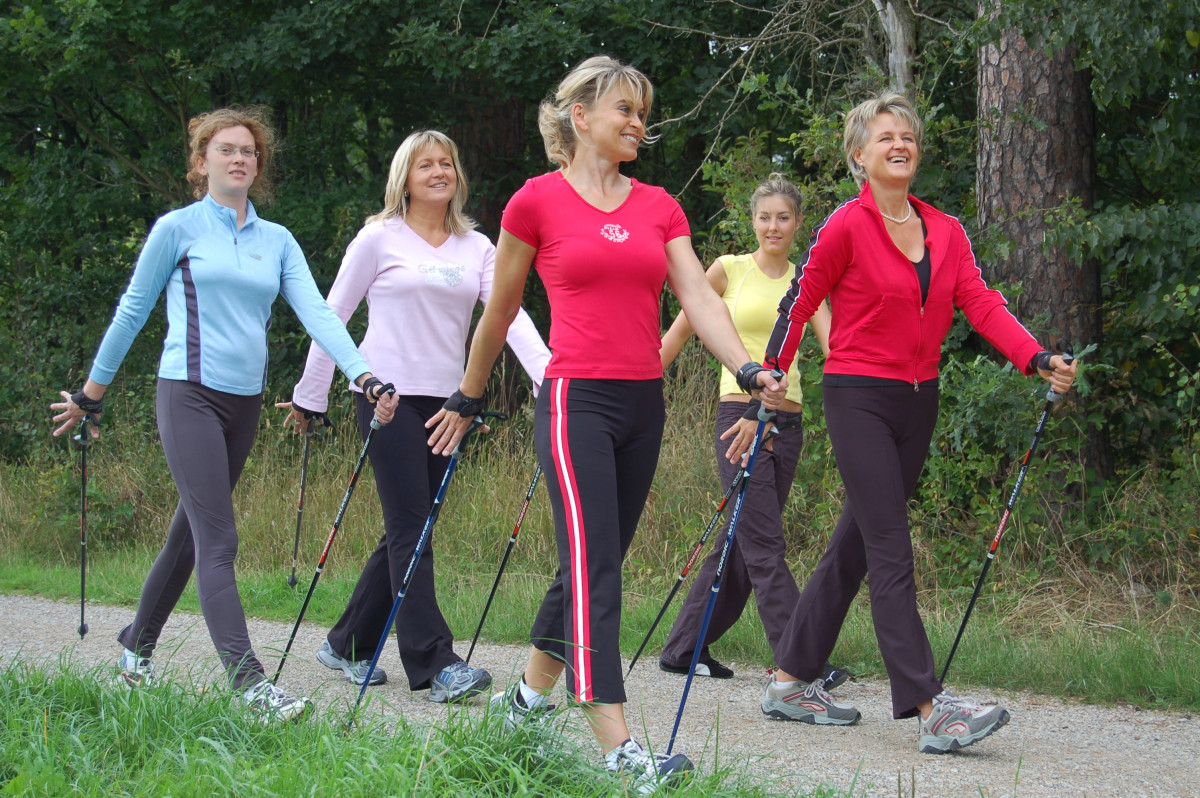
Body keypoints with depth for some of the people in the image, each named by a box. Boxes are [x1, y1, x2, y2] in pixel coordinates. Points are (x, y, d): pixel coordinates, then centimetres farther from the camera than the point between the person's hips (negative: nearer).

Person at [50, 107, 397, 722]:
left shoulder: (277, 240, 11)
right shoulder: (178, 229, -1)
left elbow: (316, 313, -1)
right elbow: (132, 312, 6)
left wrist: (363, 375, -15)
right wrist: (92, 393, 11)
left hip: (245, 401, 5)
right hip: (190, 394, -5)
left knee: (192, 529, 14)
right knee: (217, 539, -13)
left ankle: (137, 646, 32)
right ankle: (248, 682, -21)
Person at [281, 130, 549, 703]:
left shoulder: (476, 247, 11)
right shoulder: (380, 239, 0)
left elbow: (510, 313, -2)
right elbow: (333, 316, 5)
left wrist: (547, 375, -17)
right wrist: (309, 396, 5)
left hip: (445, 400, 5)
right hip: (389, 397, -5)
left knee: (410, 531, 7)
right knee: (411, 529, -10)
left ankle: (349, 645, 21)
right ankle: (435, 665, -14)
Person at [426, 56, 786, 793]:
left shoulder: (658, 207, 12)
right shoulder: (538, 201, -1)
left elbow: (699, 297, 2)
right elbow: (500, 311, 8)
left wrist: (748, 369, -14)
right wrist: (468, 400, 15)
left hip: (643, 402, 6)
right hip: (577, 399, -6)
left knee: (596, 563, 12)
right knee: (593, 566, -13)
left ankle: (530, 699, 31)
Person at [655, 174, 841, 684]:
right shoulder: (729, 270, 2)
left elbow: (832, 345, -2)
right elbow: (680, 330, 10)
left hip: (786, 421, 5)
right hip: (740, 415, -5)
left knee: (741, 543, 8)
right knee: (765, 546, -11)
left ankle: (684, 649, 18)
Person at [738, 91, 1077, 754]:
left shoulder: (946, 232, 9)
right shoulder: (845, 227, -8)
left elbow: (981, 304, 0)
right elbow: (798, 303, -4)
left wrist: (1039, 361, -14)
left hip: (917, 401, 7)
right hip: (860, 399, -7)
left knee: (856, 544, 11)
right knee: (891, 550, -12)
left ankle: (792, 681, 21)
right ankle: (930, 709, -19)